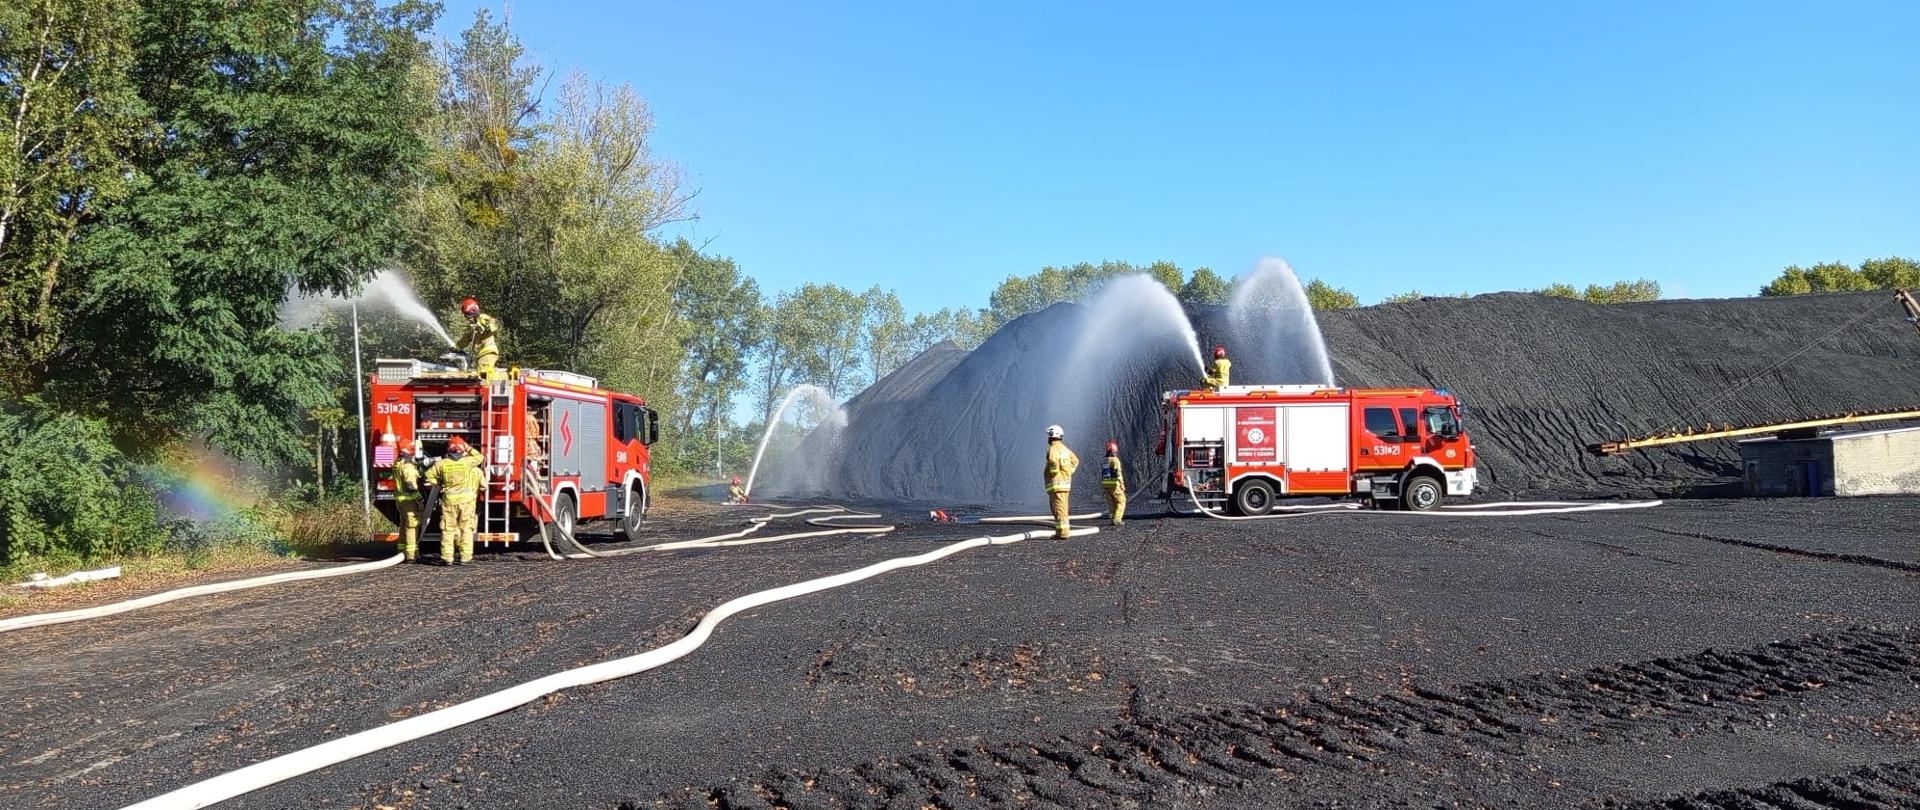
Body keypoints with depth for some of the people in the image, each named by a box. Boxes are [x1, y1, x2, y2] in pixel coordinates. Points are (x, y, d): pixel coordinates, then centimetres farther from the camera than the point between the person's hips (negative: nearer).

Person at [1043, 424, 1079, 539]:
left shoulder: (1053, 449, -12)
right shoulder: (1064, 448, 17)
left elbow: (1054, 461, -31)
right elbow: (1075, 460, 27)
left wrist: (1053, 473, -15)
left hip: (1056, 483, -9)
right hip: (1066, 482, 9)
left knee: (1059, 508, -9)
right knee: (1063, 508, 13)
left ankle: (1062, 533, -12)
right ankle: (1060, 531, 17)